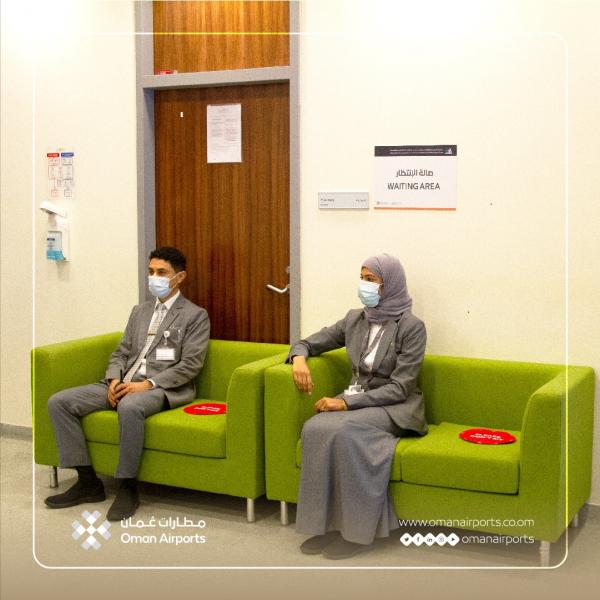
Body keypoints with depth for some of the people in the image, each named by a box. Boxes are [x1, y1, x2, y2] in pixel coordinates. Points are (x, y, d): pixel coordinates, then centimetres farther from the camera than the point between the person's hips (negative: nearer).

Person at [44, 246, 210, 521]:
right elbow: (121, 353, 19)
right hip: (124, 384, 7)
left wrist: (147, 384, -18)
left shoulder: (195, 315, 2)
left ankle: (128, 487, -24)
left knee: (129, 407, -41)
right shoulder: (140, 311, 23)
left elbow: (190, 365, -7)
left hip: (163, 387, -7)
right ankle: (87, 481, -7)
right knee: (59, 402, -11)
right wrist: (114, 380, -3)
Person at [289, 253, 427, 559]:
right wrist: (299, 357, -7)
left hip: (394, 408, -5)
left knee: (343, 430, -35)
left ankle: (358, 528, -24)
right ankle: (328, 522, -22)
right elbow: (309, 342, 19)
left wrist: (347, 402, -22)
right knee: (314, 428, -28)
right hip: (354, 400, 5)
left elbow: (400, 387, -16)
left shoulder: (411, 327, -10)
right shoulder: (354, 319, 8)